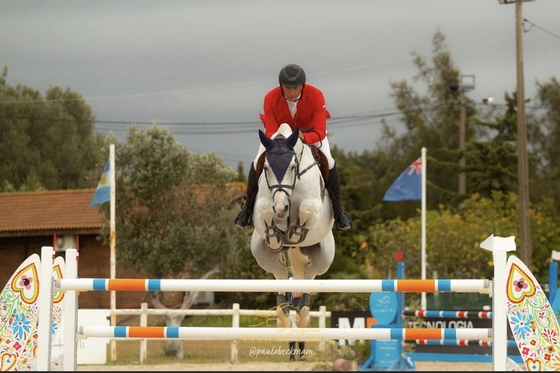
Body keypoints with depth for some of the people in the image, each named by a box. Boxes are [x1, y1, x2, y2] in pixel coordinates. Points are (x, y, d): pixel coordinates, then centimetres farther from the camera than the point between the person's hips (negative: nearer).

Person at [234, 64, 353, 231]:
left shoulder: (316, 96, -33)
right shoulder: (270, 99, -31)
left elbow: (319, 132, -33)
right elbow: (270, 131, -28)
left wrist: (303, 137, -54)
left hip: (310, 133, -1)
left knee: (329, 163, -22)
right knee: (258, 163, -16)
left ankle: (338, 210, -4)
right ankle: (248, 207, 8)